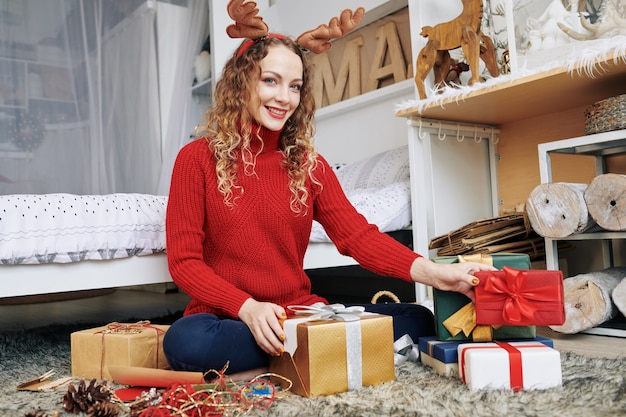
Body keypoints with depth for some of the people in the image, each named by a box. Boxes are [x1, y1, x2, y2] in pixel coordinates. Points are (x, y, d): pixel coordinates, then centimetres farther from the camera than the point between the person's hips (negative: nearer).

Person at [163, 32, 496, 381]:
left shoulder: (309, 165, 7)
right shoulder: (197, 159, -2)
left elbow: (358, 235, -5)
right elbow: (184, 261, -7)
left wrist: (434, 272, -23)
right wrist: (248, 307, -24)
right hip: (227, 318, -2)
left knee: (418, 320, -14)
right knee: (185, 339, -37)